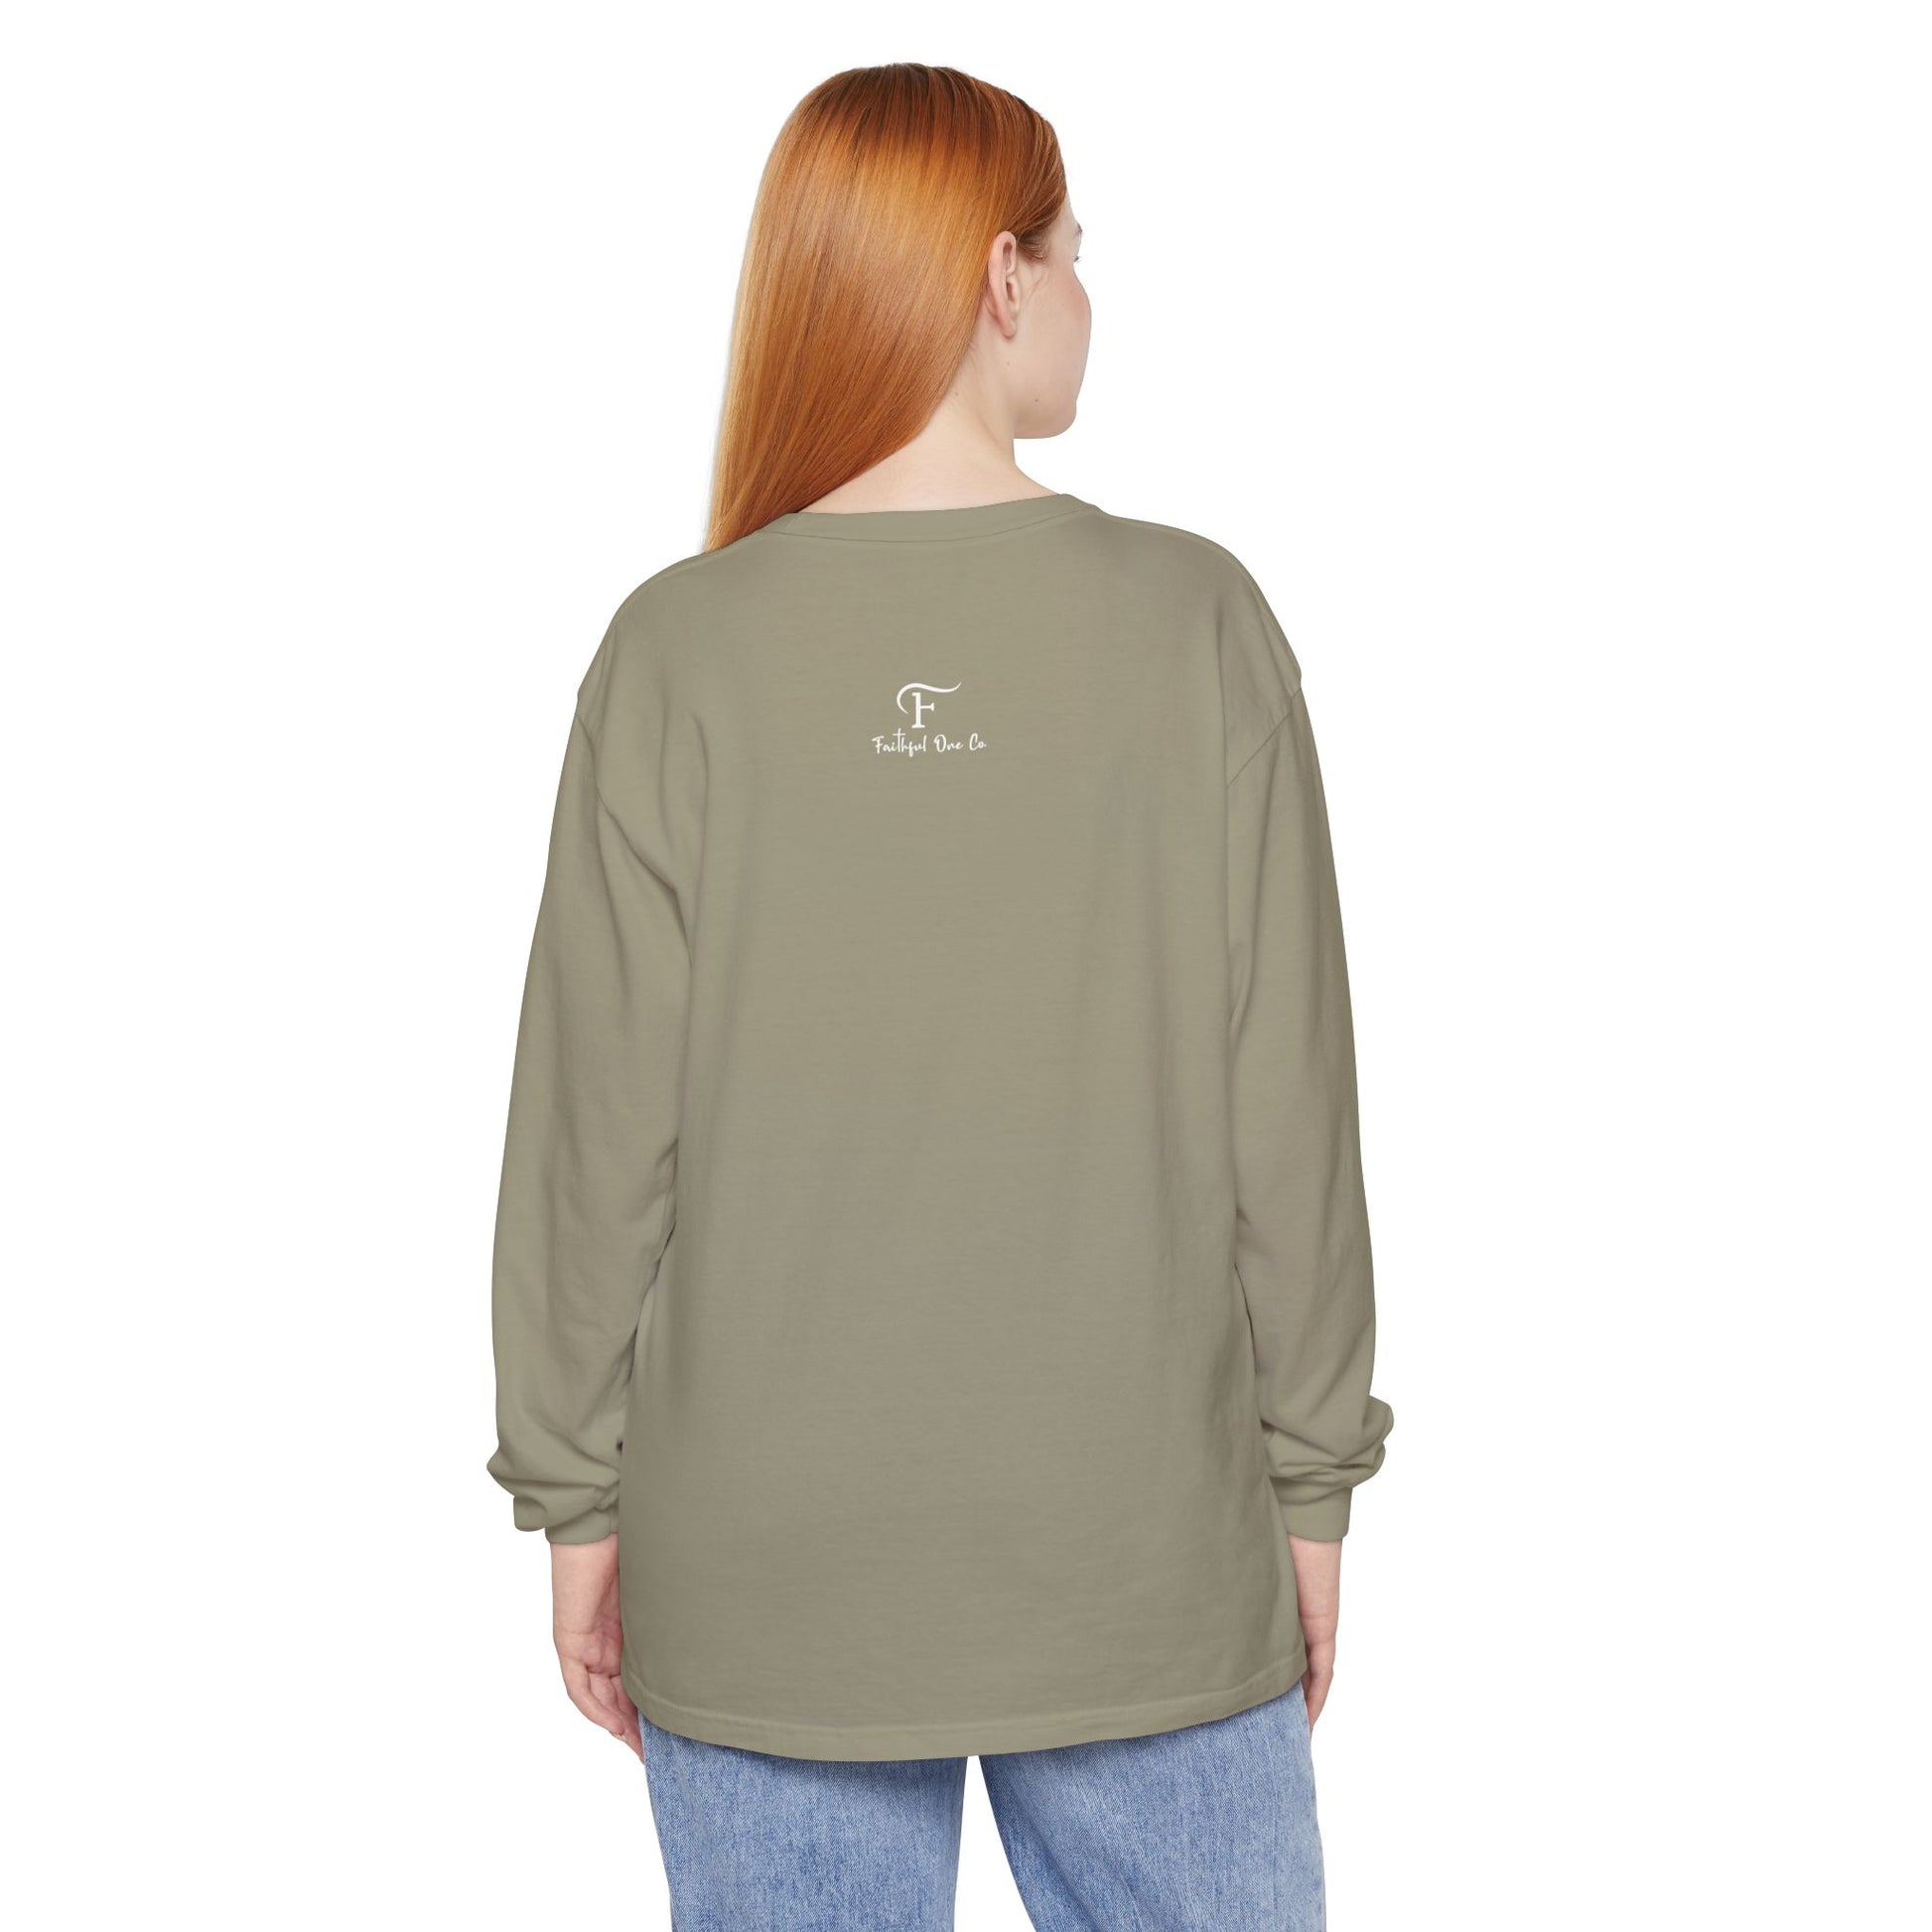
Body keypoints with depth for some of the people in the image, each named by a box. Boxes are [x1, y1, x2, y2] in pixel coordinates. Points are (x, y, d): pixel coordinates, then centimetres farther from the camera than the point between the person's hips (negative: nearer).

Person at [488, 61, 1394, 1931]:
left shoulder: (679, 653, -8)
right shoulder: (1197, 623, -8)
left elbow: (599, 1128, -6)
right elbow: (1287, 1107, -6)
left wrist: (577, 1494, 6)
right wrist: (1311, 1479, 5)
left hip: (762, 1574, 1)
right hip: (1148, 1563, 0)